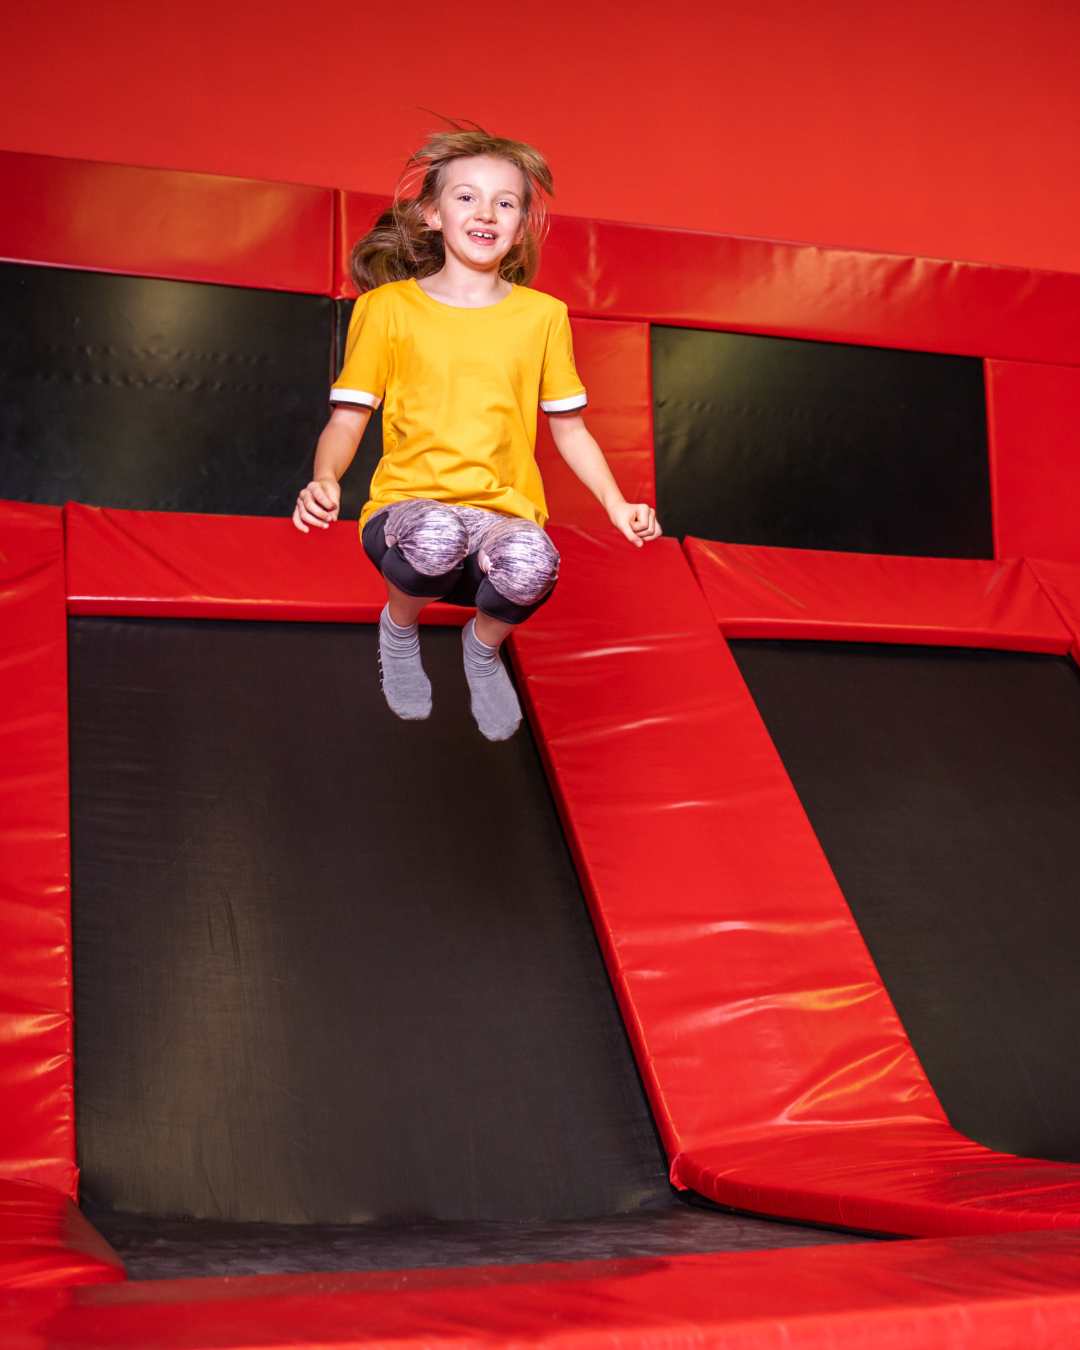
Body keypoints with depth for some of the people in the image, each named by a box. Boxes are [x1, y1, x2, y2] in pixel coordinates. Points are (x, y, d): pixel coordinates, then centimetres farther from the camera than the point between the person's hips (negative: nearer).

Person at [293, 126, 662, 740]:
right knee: (437, 539, -40)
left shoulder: (542, 315, 10)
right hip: (411, 505, -1)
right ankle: (399, 626, 1)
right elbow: (348, 417, 5)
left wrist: (616, 502, 2)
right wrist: (325, 479, -16)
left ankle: (484, 644, 4)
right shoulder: (388, 306, 4)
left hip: (505, 514, 1)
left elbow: (569, 426, 17)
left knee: (531, 563, -37)